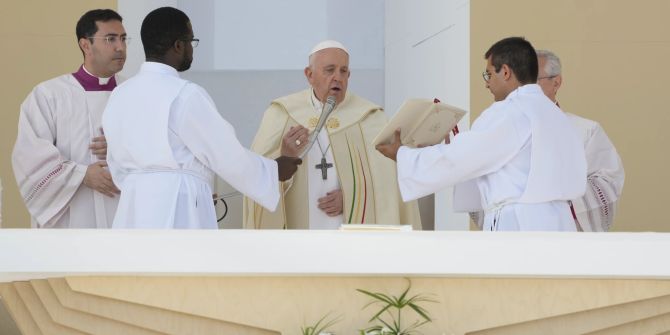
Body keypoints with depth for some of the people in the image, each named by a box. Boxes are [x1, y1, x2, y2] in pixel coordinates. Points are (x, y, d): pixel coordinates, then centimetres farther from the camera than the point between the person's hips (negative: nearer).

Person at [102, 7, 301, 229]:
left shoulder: (119, 96, 10)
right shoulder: (185, 95, -11)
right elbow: (228, 156, -6)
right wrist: (274, 170, 11)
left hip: (134, 214, 7)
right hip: (178, 215, -7)